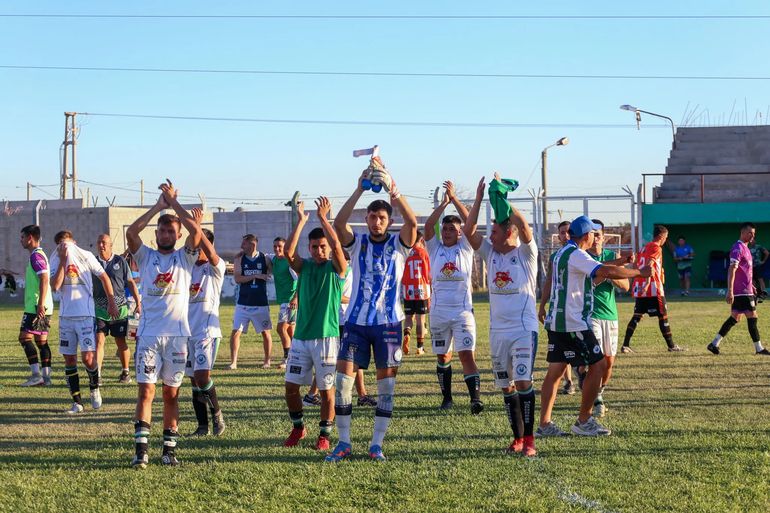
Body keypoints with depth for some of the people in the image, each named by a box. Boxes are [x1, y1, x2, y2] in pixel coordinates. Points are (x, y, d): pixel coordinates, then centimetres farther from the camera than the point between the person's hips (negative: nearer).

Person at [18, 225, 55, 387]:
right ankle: (46, 376, 6)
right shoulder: (39, 254, 19)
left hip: (36, 307, -10)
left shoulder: (36, 256, -12)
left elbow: (44, 280, -21)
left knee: (25, 337, -8)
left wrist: (40, 305, -25)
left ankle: (36, 374, -13)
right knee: (41, 340, 8)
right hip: (43, 308, 10)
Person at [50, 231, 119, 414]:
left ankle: (94, 389, 16)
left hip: (85, 314, -4)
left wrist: (111, 303, 1)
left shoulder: (85, 256, -3)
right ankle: (77, 402, 13)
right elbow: (55, 286, -11)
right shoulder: (56, 261, 4)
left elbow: (104, 277, 4)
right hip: (65, 316, 4)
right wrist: (63, 260, -13)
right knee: (69, 359, 5)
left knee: (88, 357, -12)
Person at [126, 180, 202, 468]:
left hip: (177, 334, 0)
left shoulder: (185, 258, 8)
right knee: (146, 391, -7)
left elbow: (196, 231, -10)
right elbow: (131, 232, -8)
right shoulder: (146, 257, 9)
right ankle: (141, 449, -8)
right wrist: (158, 206, -5)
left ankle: (169, 448, 11)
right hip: (148, 334, 0)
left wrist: (173, 202, -3)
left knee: (171, 393, 5)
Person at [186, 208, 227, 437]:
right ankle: (202, 426, 14)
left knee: (202, 375, -18)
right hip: (188, 330, 6)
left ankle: (217, 414, 4)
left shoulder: (215, 268, -6)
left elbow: (210, 253, -22)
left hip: (207, 330, -6)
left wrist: (197, 227, -28)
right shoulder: (188, 267, 16)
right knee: (194, 379, 8)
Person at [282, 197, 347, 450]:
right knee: (291, 385, 2)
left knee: (326, 389, 1)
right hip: (301, 336, 3)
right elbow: (289, 251, -10)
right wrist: (301, 220, -10)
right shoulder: (304, 267, 9)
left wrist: (323, 217, -14)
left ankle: (325, 434, 15)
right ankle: (298, 427, 23)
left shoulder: (336, 268, 0)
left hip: (326, 337, -3)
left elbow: (337, 246, -20)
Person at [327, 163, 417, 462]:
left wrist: (393, 191, -26)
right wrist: (360, 190, -22)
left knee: (386, 382, 1)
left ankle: (377, 445, 9)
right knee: (344, 377, -6)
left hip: (388, 322, -1)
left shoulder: (398, 244, 2)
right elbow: (339, 224, -15)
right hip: (357, 320, 1)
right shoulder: (357, 243, 5)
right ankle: (343, 443, 3)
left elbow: (412, 222, -18)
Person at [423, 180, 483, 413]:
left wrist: (455, 199, -11)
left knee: (467, 354, -11)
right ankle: (446, 397, 22)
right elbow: (428, 226, -6)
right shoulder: (435, 248, 8)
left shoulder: (465, 247, 4)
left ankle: (475, 398, -16)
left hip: (462, 310, -3)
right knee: (442, 355, 11)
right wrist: (443, 203, -11)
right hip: (439, 312, 3)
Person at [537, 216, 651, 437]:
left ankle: (544, 423, 5)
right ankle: (583, 421, 2)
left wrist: (617, 266, 21)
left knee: (555, 370, 8)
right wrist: (639, 272, -16)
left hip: (556, 321, 10)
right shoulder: (576, 255, -14)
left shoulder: (562, 253, 17)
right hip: (573, 323, -10)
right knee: (597, 365, -1)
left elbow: (593, 276, 26)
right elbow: (606, 272, -26)